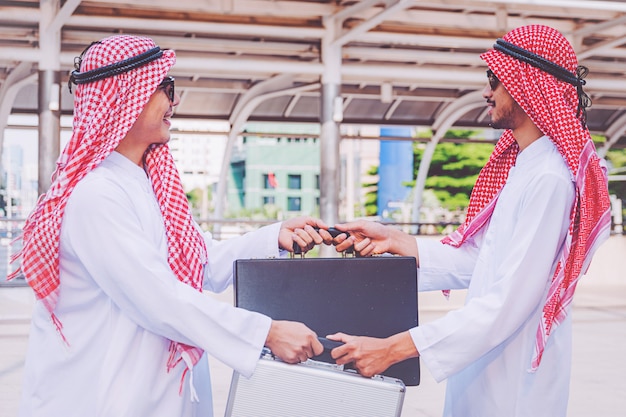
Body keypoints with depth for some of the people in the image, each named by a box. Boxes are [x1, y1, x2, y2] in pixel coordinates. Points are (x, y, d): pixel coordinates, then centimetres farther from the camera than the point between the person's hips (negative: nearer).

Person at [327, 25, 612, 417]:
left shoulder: (548, 179, -21)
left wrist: (395, 348, -30)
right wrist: (394, 240, 1)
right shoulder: (522, 167, 10)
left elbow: (510, 300, -27)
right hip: (485, 369, 9)